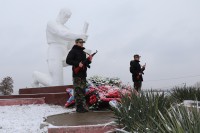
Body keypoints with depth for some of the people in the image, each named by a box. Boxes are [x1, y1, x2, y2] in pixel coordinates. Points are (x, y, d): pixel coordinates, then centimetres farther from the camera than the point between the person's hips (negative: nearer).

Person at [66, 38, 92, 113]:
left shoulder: (83, 52, 22)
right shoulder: (73, 51, -1)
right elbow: (68, 60, -12)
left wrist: (89, 60, 5)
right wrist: (78, 63, -21)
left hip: (83, 74, 8)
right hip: (77, 74, -8)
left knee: (83, 91, 8)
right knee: (78, 91, -10)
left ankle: (82, 107, 13)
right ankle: (78, 107, -6)